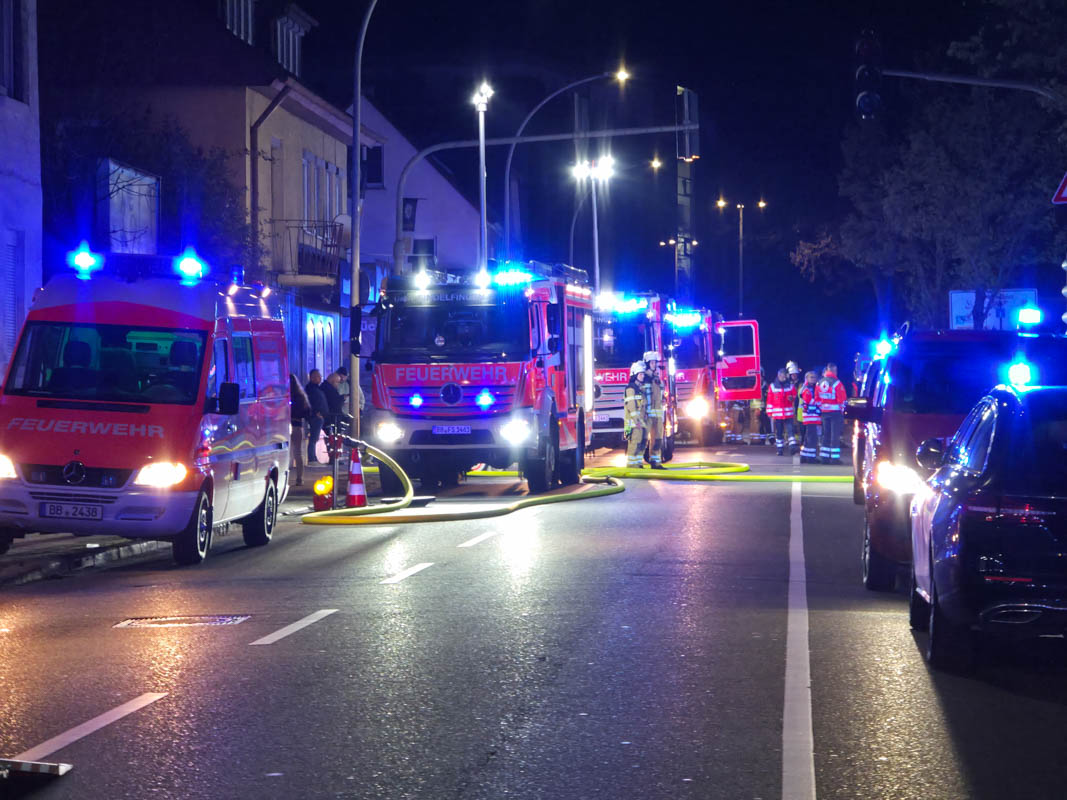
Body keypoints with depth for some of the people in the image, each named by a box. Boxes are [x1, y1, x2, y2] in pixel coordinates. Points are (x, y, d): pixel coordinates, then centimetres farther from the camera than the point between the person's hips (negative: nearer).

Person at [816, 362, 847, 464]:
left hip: (824, 412, 6)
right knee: (835, 435, -3)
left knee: (826, 435, 13)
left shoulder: (819, 383, 7)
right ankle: (834, 458, -4)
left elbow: (817, 399, 12)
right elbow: (841, 399, -12)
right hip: (836, 412, -6)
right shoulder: (837, 383, -13)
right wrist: (842, 410, -1)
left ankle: (825, 457, 14)